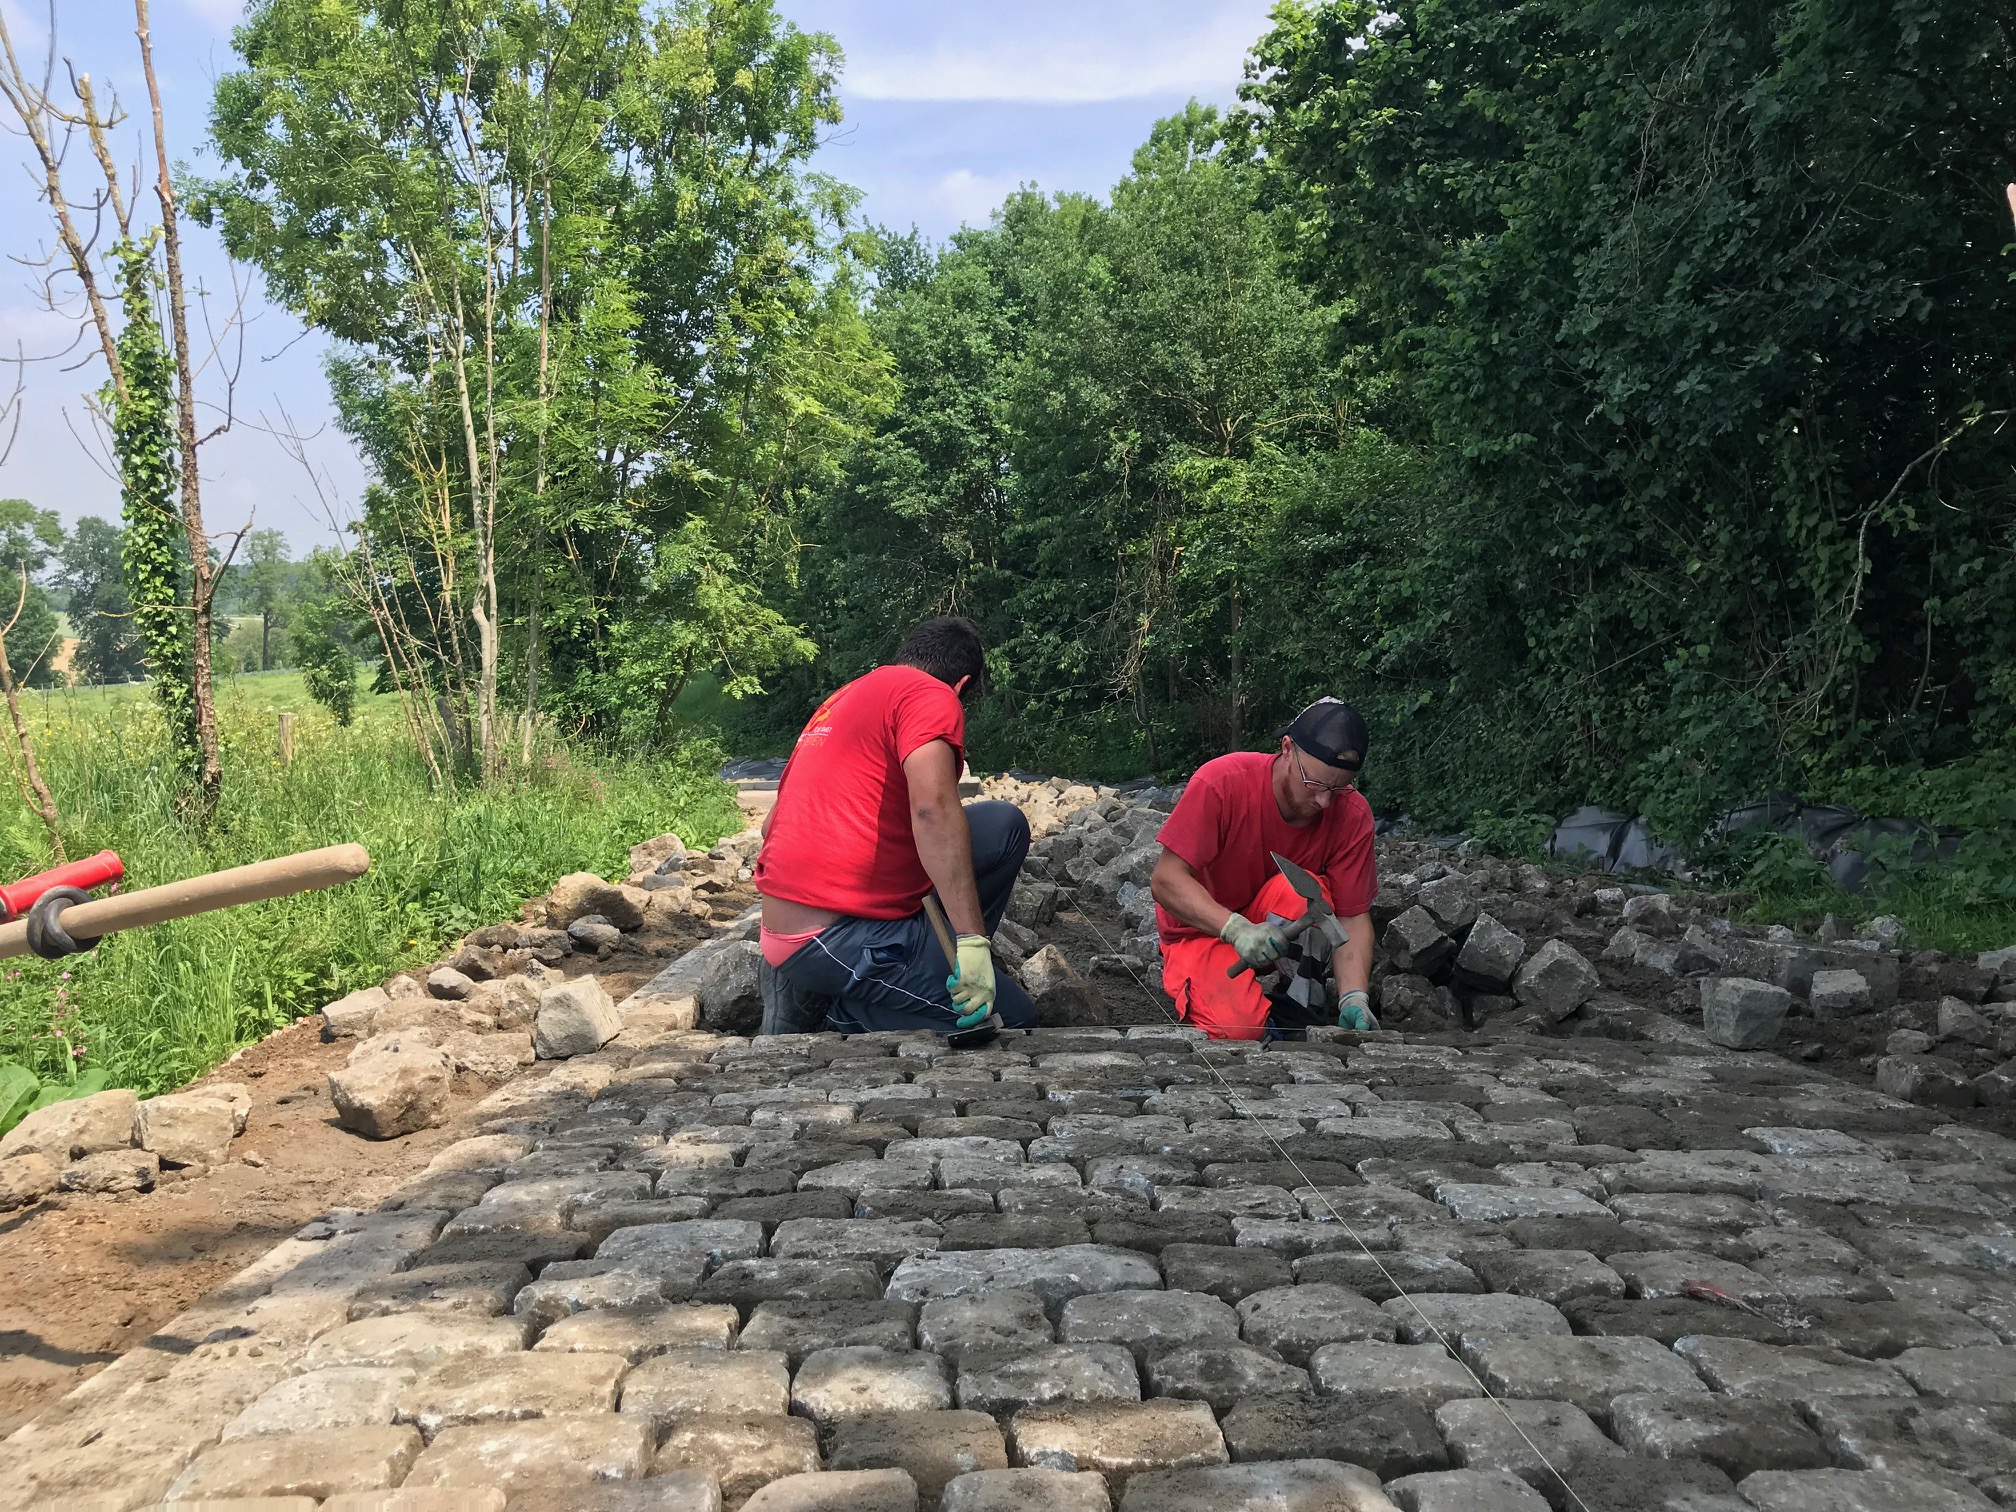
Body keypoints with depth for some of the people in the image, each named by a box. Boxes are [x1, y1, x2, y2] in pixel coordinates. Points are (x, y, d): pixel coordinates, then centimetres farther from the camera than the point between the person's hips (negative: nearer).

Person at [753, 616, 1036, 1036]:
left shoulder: (842, 698, 20)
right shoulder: (928, 694, -6)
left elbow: (772, 822, 28)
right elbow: (932, 805, -25)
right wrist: (972, 939, -28)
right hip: (837, 935, -9)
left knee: (1004, 825, 10)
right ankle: (851, 1015, -2)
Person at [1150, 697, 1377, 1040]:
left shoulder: (1352, 814, -15)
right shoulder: (1222, 782, -24)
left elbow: (1352, 917, -11)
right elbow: (1165, 881, -23)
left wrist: (1354, 997, -28)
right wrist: (1237, 929, -37)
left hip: (1284, 929, 3)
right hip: (1203, 930, -3)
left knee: (1300, 890, -32)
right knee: (1236, 1026, -32)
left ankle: (1288, 1011, -12)